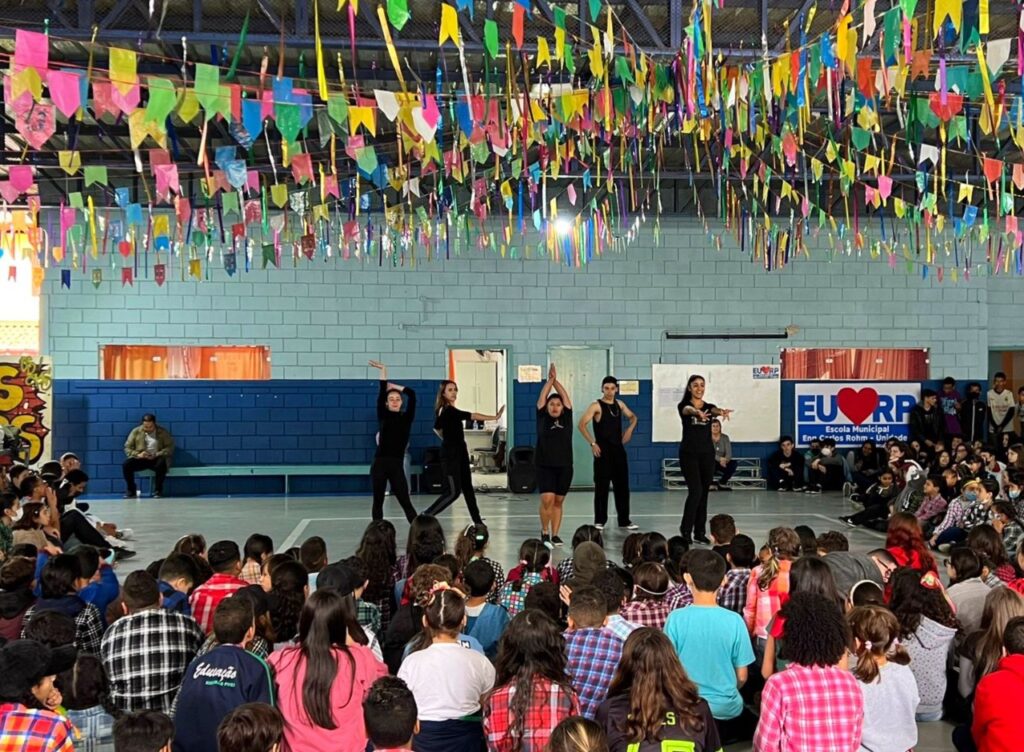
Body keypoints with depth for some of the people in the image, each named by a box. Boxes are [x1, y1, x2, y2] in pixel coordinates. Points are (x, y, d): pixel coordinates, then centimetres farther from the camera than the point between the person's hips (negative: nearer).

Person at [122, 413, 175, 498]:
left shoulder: (163, 432, 1)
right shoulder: (136, 431, 4)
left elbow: (170, 447, -4)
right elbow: (127, 448, 3)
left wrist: (156, 455, -20)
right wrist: (137, 454, -17)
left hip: (157, 458, -2)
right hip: (141, 458, 2)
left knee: (161, 465, -37)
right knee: (126, 465, -26)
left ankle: (158, 491, -19)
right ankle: (131, 491, -9)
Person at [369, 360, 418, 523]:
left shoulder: (406, 418, 6)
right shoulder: (383, 417, 7)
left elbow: (411, 394, -1)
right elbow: (381, 394, -2)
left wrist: (391, 385, 8)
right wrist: (383, 371, -3)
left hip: (396, 465, -1)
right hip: (379, 464, 1)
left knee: (405, 502, -3)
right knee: (378, 501, 7)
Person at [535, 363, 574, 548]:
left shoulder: (566, 418, 6)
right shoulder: (542, 418, 3)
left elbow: (566, 397, 3)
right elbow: (542, 397, -2)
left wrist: (556, 379, 4)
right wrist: (549, 379, -1)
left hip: (564, 466, 2)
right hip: (545, 466, -2)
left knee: (558, 501, 7)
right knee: (547, 499, -13)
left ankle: (555, 535, 16)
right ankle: (544, 532, 5)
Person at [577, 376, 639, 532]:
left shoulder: (620, 404, 9)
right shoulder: (596, 406, -9)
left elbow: (633, 417, 26)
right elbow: (582, 425, -16)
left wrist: (630, 429, 6)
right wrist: (592, 443, -19)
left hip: (618, 449, 6)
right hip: (603, 451, -5)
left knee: (622, 485, 8)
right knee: (602, 486, -2)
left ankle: (624, 520, 17)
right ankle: (600, 521, 6)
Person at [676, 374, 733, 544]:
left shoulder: (709, 406, 6)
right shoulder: (683, 406, -3)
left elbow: (715, 410, -20)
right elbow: (688, 409, -30)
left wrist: (722, 411, -46)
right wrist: (697, 412, -55)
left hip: (707, 454, 4)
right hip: (689, 454, -4)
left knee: (704, 493, 6)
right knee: (695, 491, -13)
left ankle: (699, 532, 14)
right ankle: (685, 529, 0)